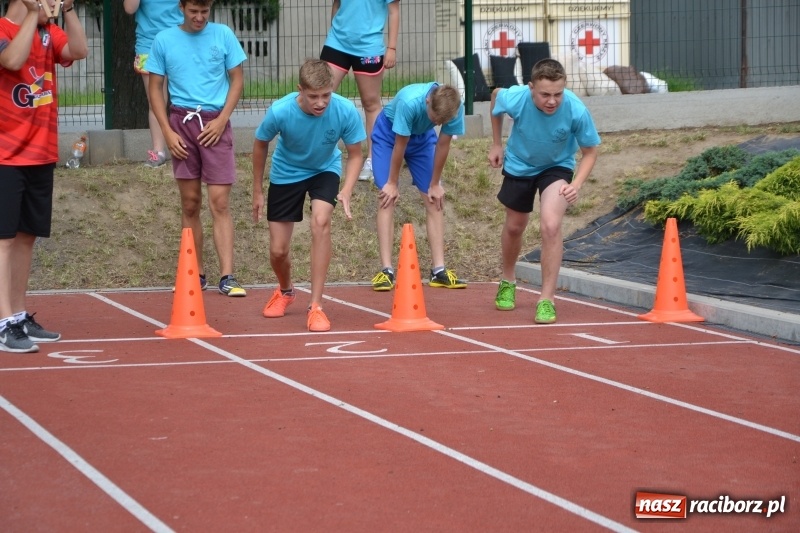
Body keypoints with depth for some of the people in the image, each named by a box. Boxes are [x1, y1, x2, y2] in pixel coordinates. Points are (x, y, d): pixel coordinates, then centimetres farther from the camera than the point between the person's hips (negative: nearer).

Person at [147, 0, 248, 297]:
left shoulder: (223, 35, 2)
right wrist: (167, 132, -4)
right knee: (190, 203, 5)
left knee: (219, 202, -8)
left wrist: (222, 119, -7)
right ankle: (196, 275, 12)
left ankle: (227, 277, -11)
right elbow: (155, 88, 6)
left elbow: (237, 80, 5)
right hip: (182, 121, 1)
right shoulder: (164, 40, 3)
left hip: (215, 123, -1)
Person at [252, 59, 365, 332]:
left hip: (325, 170, 0)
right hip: (286, 174, 1)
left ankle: (316, 306, -22)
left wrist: (346, 191, -31)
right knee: (278, 251, 1)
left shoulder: (346, 111, -29)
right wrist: (258, 191, -1)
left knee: (321, 220, -30)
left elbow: (355, 155, -14)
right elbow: (260, 145, -9)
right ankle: (285, 290, 40)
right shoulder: (280, 112, -30)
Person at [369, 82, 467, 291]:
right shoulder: (409, 102, -41)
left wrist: (435, 184, -7)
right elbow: (400, 145, -28)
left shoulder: (456, 107, -30)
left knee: (434, 200, -3)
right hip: (389, 133, -4)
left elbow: (443, 144, -16)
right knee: (387, 198, -14)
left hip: (422, 137, 4)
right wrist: (392, 183, -16)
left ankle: (439, 270, 0)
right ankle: (386, 271, -16)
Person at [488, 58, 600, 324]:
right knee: (514, 227, 18)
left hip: (557, 166, -2)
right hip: (519, 164, 2)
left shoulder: (576, 111, -35)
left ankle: (547, 299, -13)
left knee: (550, 225, -24)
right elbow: (495, 95, -5)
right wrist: (496, 144, 1)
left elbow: (590, 151, -17)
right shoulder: (514, 98, -32)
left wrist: (576, 184, -33)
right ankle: (507, 282, 48)